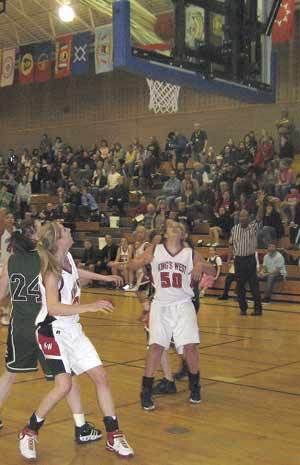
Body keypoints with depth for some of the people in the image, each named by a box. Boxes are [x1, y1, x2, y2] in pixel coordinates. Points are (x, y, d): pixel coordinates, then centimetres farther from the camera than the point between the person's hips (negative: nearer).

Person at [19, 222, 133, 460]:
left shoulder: (67, 257, 0)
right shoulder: (52, 272, -22)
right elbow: (53, 308, -36)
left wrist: (104, 277, 34)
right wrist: (89, 307, -42)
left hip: (72, 330, 8)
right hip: (53, 331, -8)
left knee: (101, 377, 4)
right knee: (64, 386, -15)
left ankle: (114, 438, 14)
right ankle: (29, 432, 9)